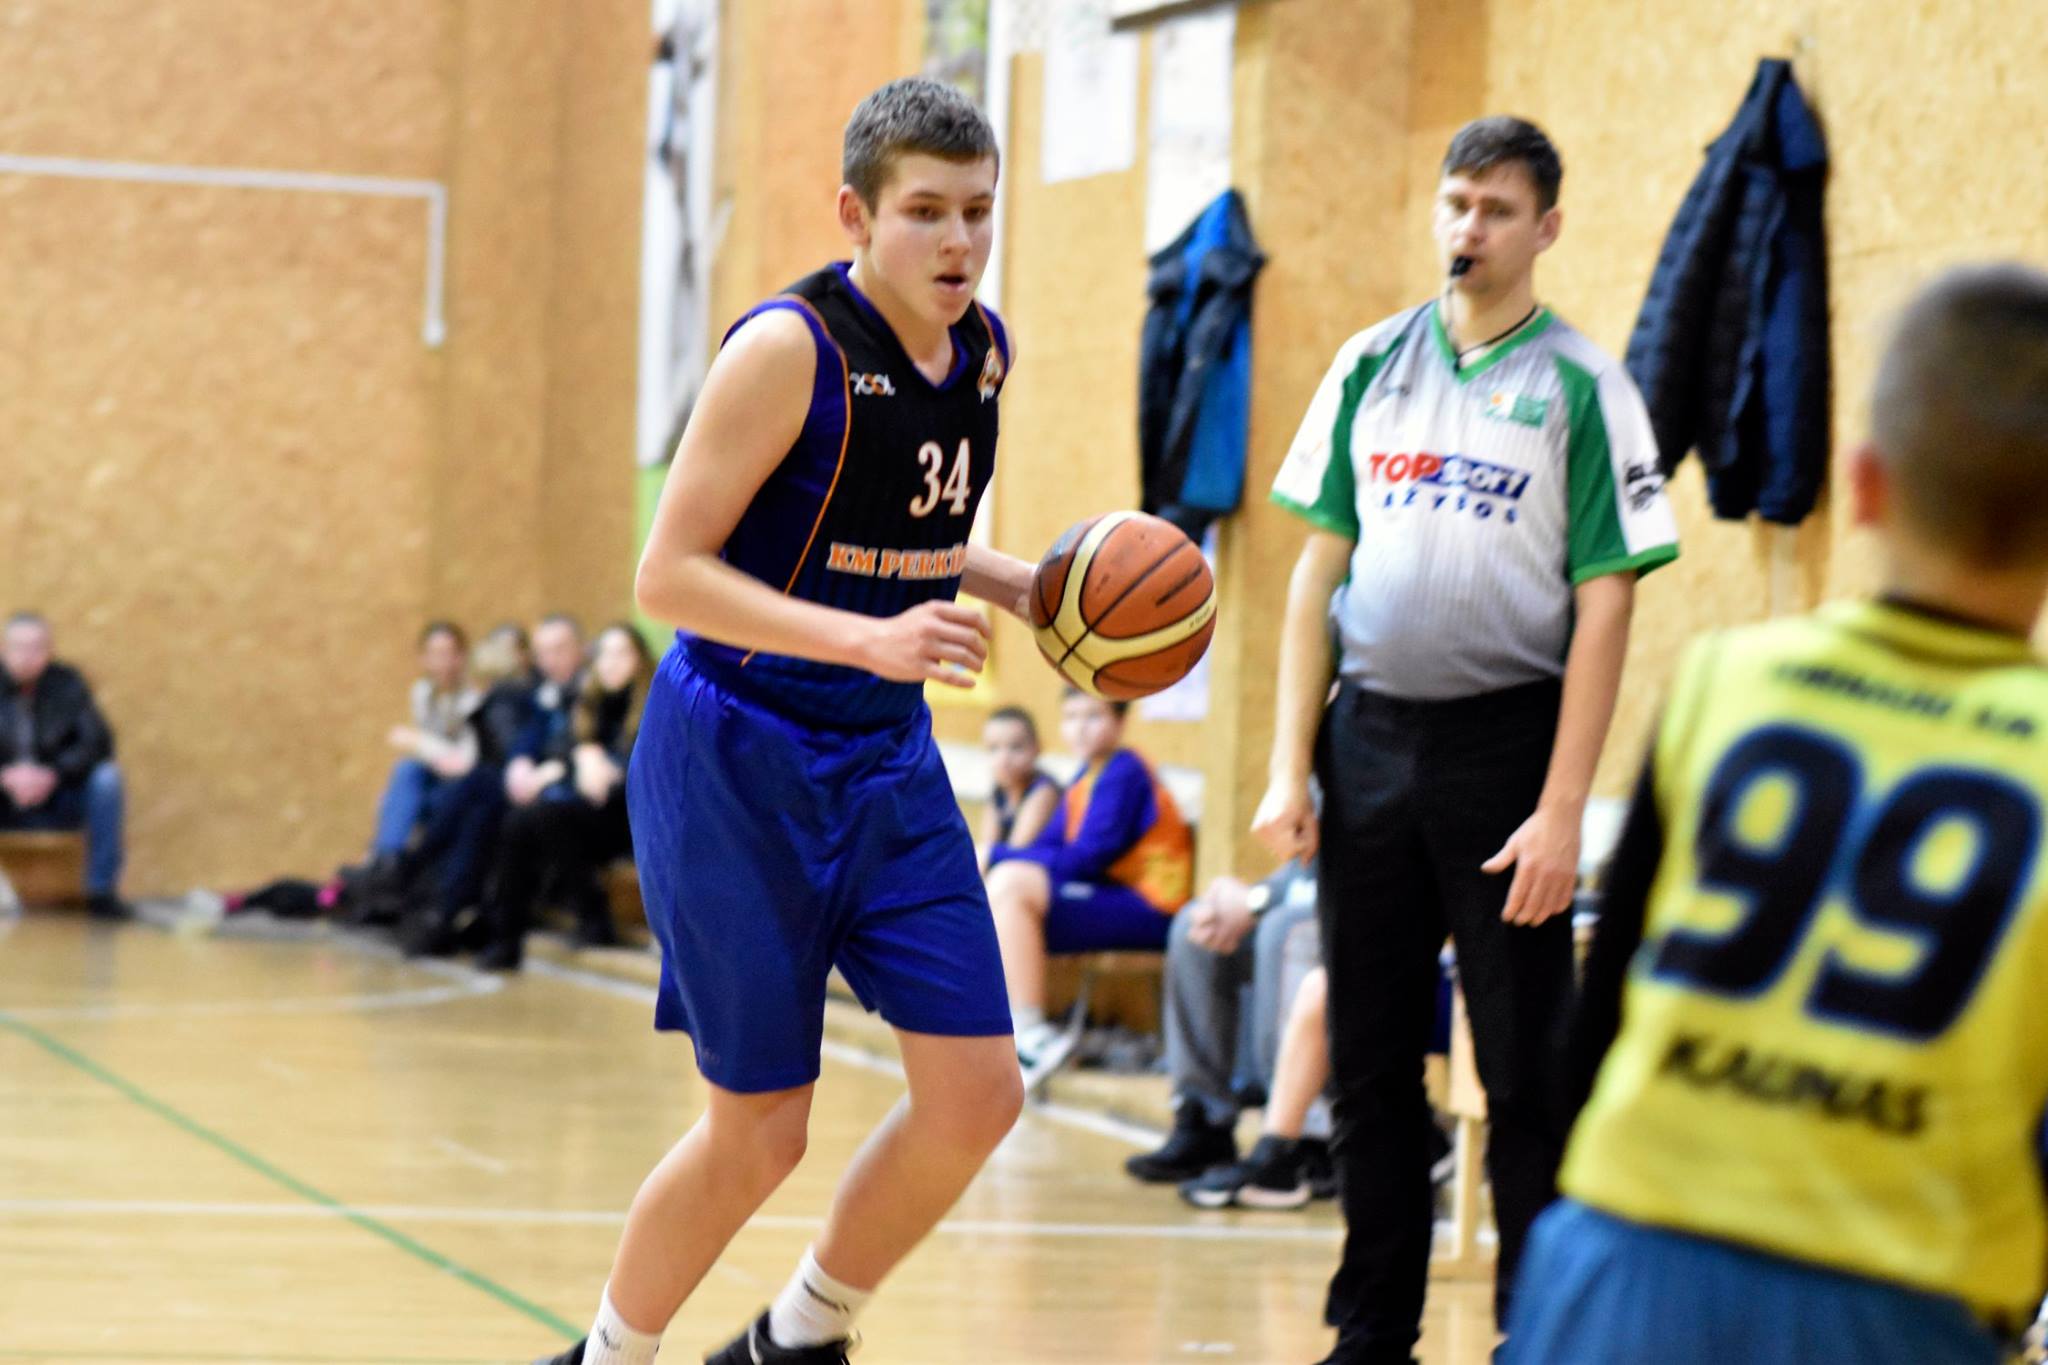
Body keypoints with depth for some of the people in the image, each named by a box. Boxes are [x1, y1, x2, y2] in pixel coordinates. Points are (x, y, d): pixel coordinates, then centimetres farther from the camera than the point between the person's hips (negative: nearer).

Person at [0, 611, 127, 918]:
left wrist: (53, 774, -25)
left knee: (106, 777, -26)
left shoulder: (67, 683, -3)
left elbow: (98, 742, -10)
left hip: (57, 797, 1)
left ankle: (102, 890, -19)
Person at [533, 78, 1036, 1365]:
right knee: (761, 1131, -1)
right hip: (739, 762, -7)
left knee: (978, 1093, -1)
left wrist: (1038, 590, 2)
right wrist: (869, 641, -29)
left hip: (887, 759, 7)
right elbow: (669, 574, -19)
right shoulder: (791, 346, -18)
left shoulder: (983, 350, 4)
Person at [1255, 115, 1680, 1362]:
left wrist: (1561, 811, -13)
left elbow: (1604, 607, -6)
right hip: (1369, 734, 4)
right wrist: (1290, 770, 3)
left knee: (1526, 1068, -1)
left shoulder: (1580, 387, -2)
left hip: (1504, 739, -4)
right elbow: (1320, 570, 10)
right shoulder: (1372, 365, 9)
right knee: (1371, 1060, 9)